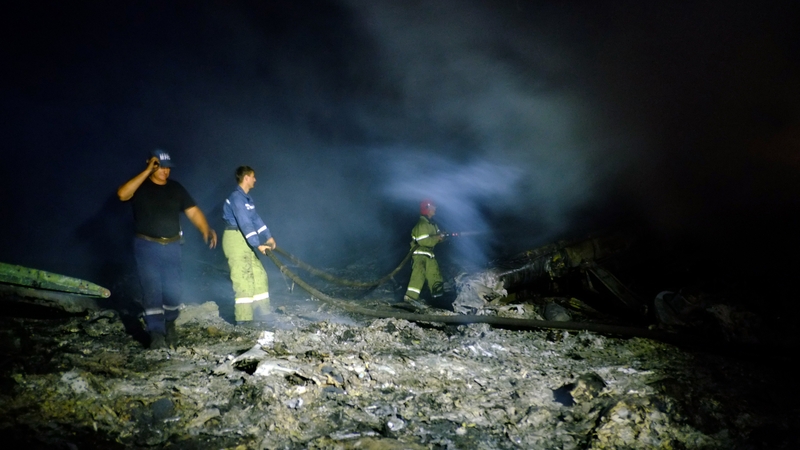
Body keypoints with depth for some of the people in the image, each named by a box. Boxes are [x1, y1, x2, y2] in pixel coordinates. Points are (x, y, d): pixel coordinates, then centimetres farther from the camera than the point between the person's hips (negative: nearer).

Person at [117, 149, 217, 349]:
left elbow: (193, 211, -1)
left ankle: (169, 325, 30)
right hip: (146, 246, -3)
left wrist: (206, 229, -19)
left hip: (171, 246, 3)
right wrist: (147, 172, -24)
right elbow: (122, 194, -25)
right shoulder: (140, 186, -2)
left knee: (173, 289, 6)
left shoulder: (176, 188, 6)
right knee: (152, 289, -6)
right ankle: (156, 333, -3)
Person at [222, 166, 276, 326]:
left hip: (244, 240, 10)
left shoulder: (246, 197, 14)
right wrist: (258, 245, -25)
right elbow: (245, 223, -24)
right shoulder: (237, 197, -17)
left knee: (259, 274, 13)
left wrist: (268, 237, 20)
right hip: (235, 239, -10)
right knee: (243, 278, -10)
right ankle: (243, 318, -6)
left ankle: (263, 310, 23)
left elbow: (255, 218, 20)